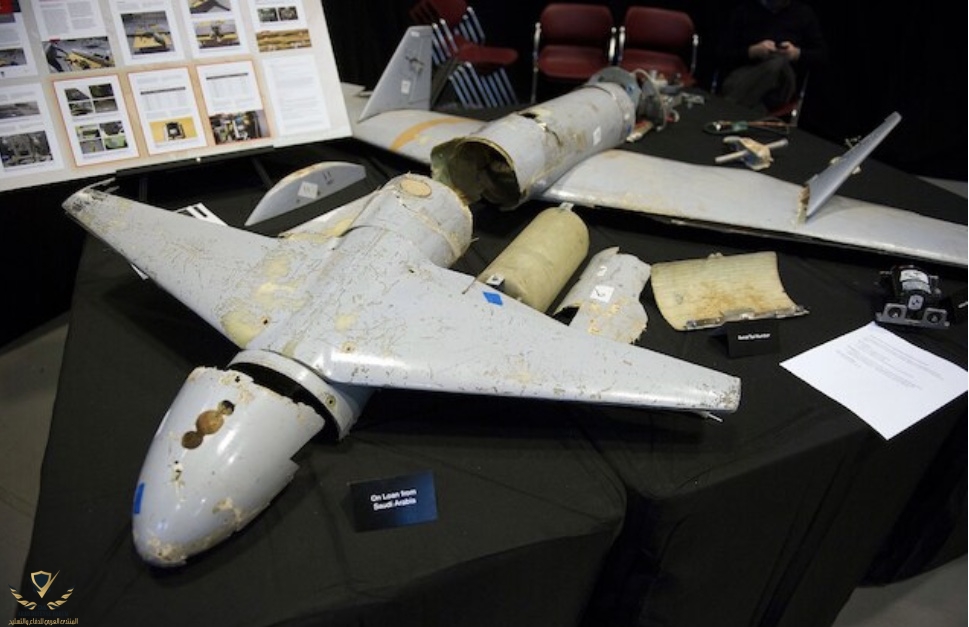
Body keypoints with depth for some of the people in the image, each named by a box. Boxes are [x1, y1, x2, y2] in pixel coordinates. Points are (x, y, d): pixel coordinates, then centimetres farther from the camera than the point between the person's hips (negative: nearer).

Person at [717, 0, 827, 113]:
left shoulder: (804, 13, 14)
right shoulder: (743, 10, 9)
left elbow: (822, 54, 16)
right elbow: (723, 55, 3)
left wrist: (797, 54, -5)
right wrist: (753, 51, -14)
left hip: (781, 78, 1)